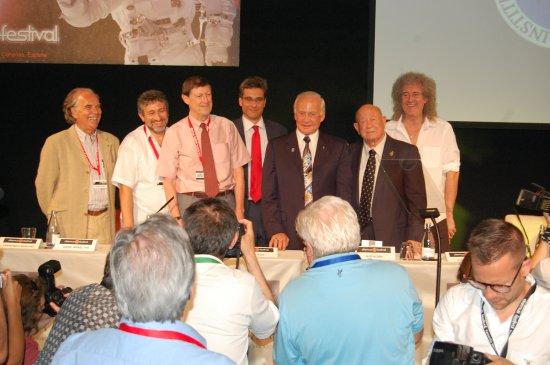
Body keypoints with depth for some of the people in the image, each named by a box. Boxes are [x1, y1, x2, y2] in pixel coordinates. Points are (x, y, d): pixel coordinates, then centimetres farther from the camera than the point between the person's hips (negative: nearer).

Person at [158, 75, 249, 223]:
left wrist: (239, 210, -4)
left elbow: (238, 171, 4)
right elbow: (168, 179, -2)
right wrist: (176, 218, -10)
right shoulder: (175, 133, -1)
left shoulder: (227, 127, 5)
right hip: (190, 204, -2)